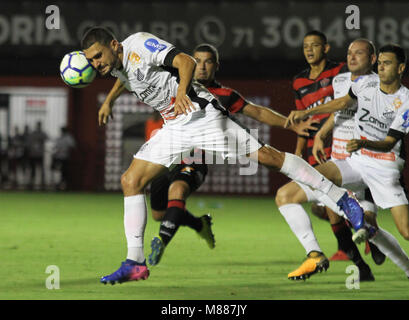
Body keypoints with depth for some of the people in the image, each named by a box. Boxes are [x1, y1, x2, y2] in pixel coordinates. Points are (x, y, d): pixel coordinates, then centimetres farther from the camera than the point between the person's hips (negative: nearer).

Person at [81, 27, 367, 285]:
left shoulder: (140, 44, -15)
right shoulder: (116, 63, 10)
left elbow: (186, 61, -27)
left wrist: (181, 91, -42)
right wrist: (109, 101, 34)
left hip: (200, 114, -9)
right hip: (175, 129, 9)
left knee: (264, 155, -14)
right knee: (131, 181, 0)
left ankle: (342, 198, -9)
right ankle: (135, 263, 2)